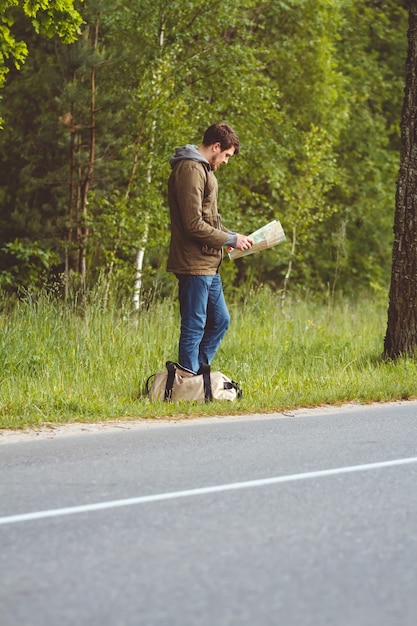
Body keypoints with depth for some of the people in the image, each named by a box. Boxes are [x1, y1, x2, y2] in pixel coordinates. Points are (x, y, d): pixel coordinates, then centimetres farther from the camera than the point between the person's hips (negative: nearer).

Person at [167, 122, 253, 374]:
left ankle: (196, 377, 20)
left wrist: (232, 235, 10)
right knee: (194, 329, -5)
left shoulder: (203, 169, 18)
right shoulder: (190, 170, -15)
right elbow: (193, 225, -22)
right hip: (194, 265, -11)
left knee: (220, 321, 16)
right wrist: (230, 239, -12)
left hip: (208, 265, 11)